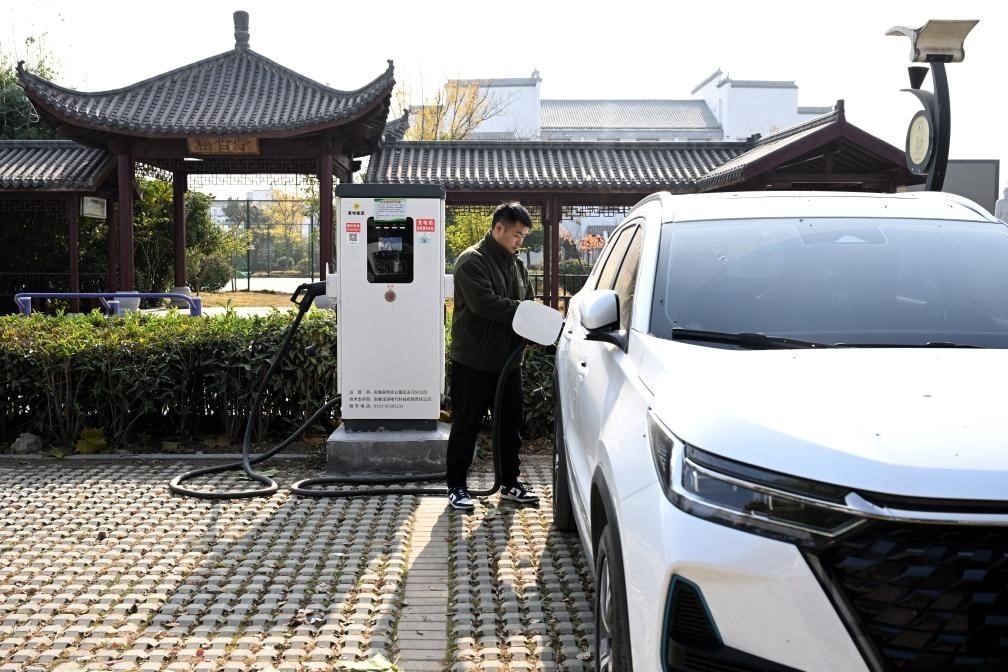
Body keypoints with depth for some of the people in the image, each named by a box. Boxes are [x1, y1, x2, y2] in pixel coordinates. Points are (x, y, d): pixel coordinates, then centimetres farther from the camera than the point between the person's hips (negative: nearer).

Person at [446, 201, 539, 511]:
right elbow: (485, 304, -25)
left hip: (508, 360, 8)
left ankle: (510, 483, 28)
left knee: (510, 424, 15)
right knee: (466, 426, 3)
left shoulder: (515, 264, 12)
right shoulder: (472, 261, -13)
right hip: (473, 361, -8)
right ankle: (456, 487, 15)